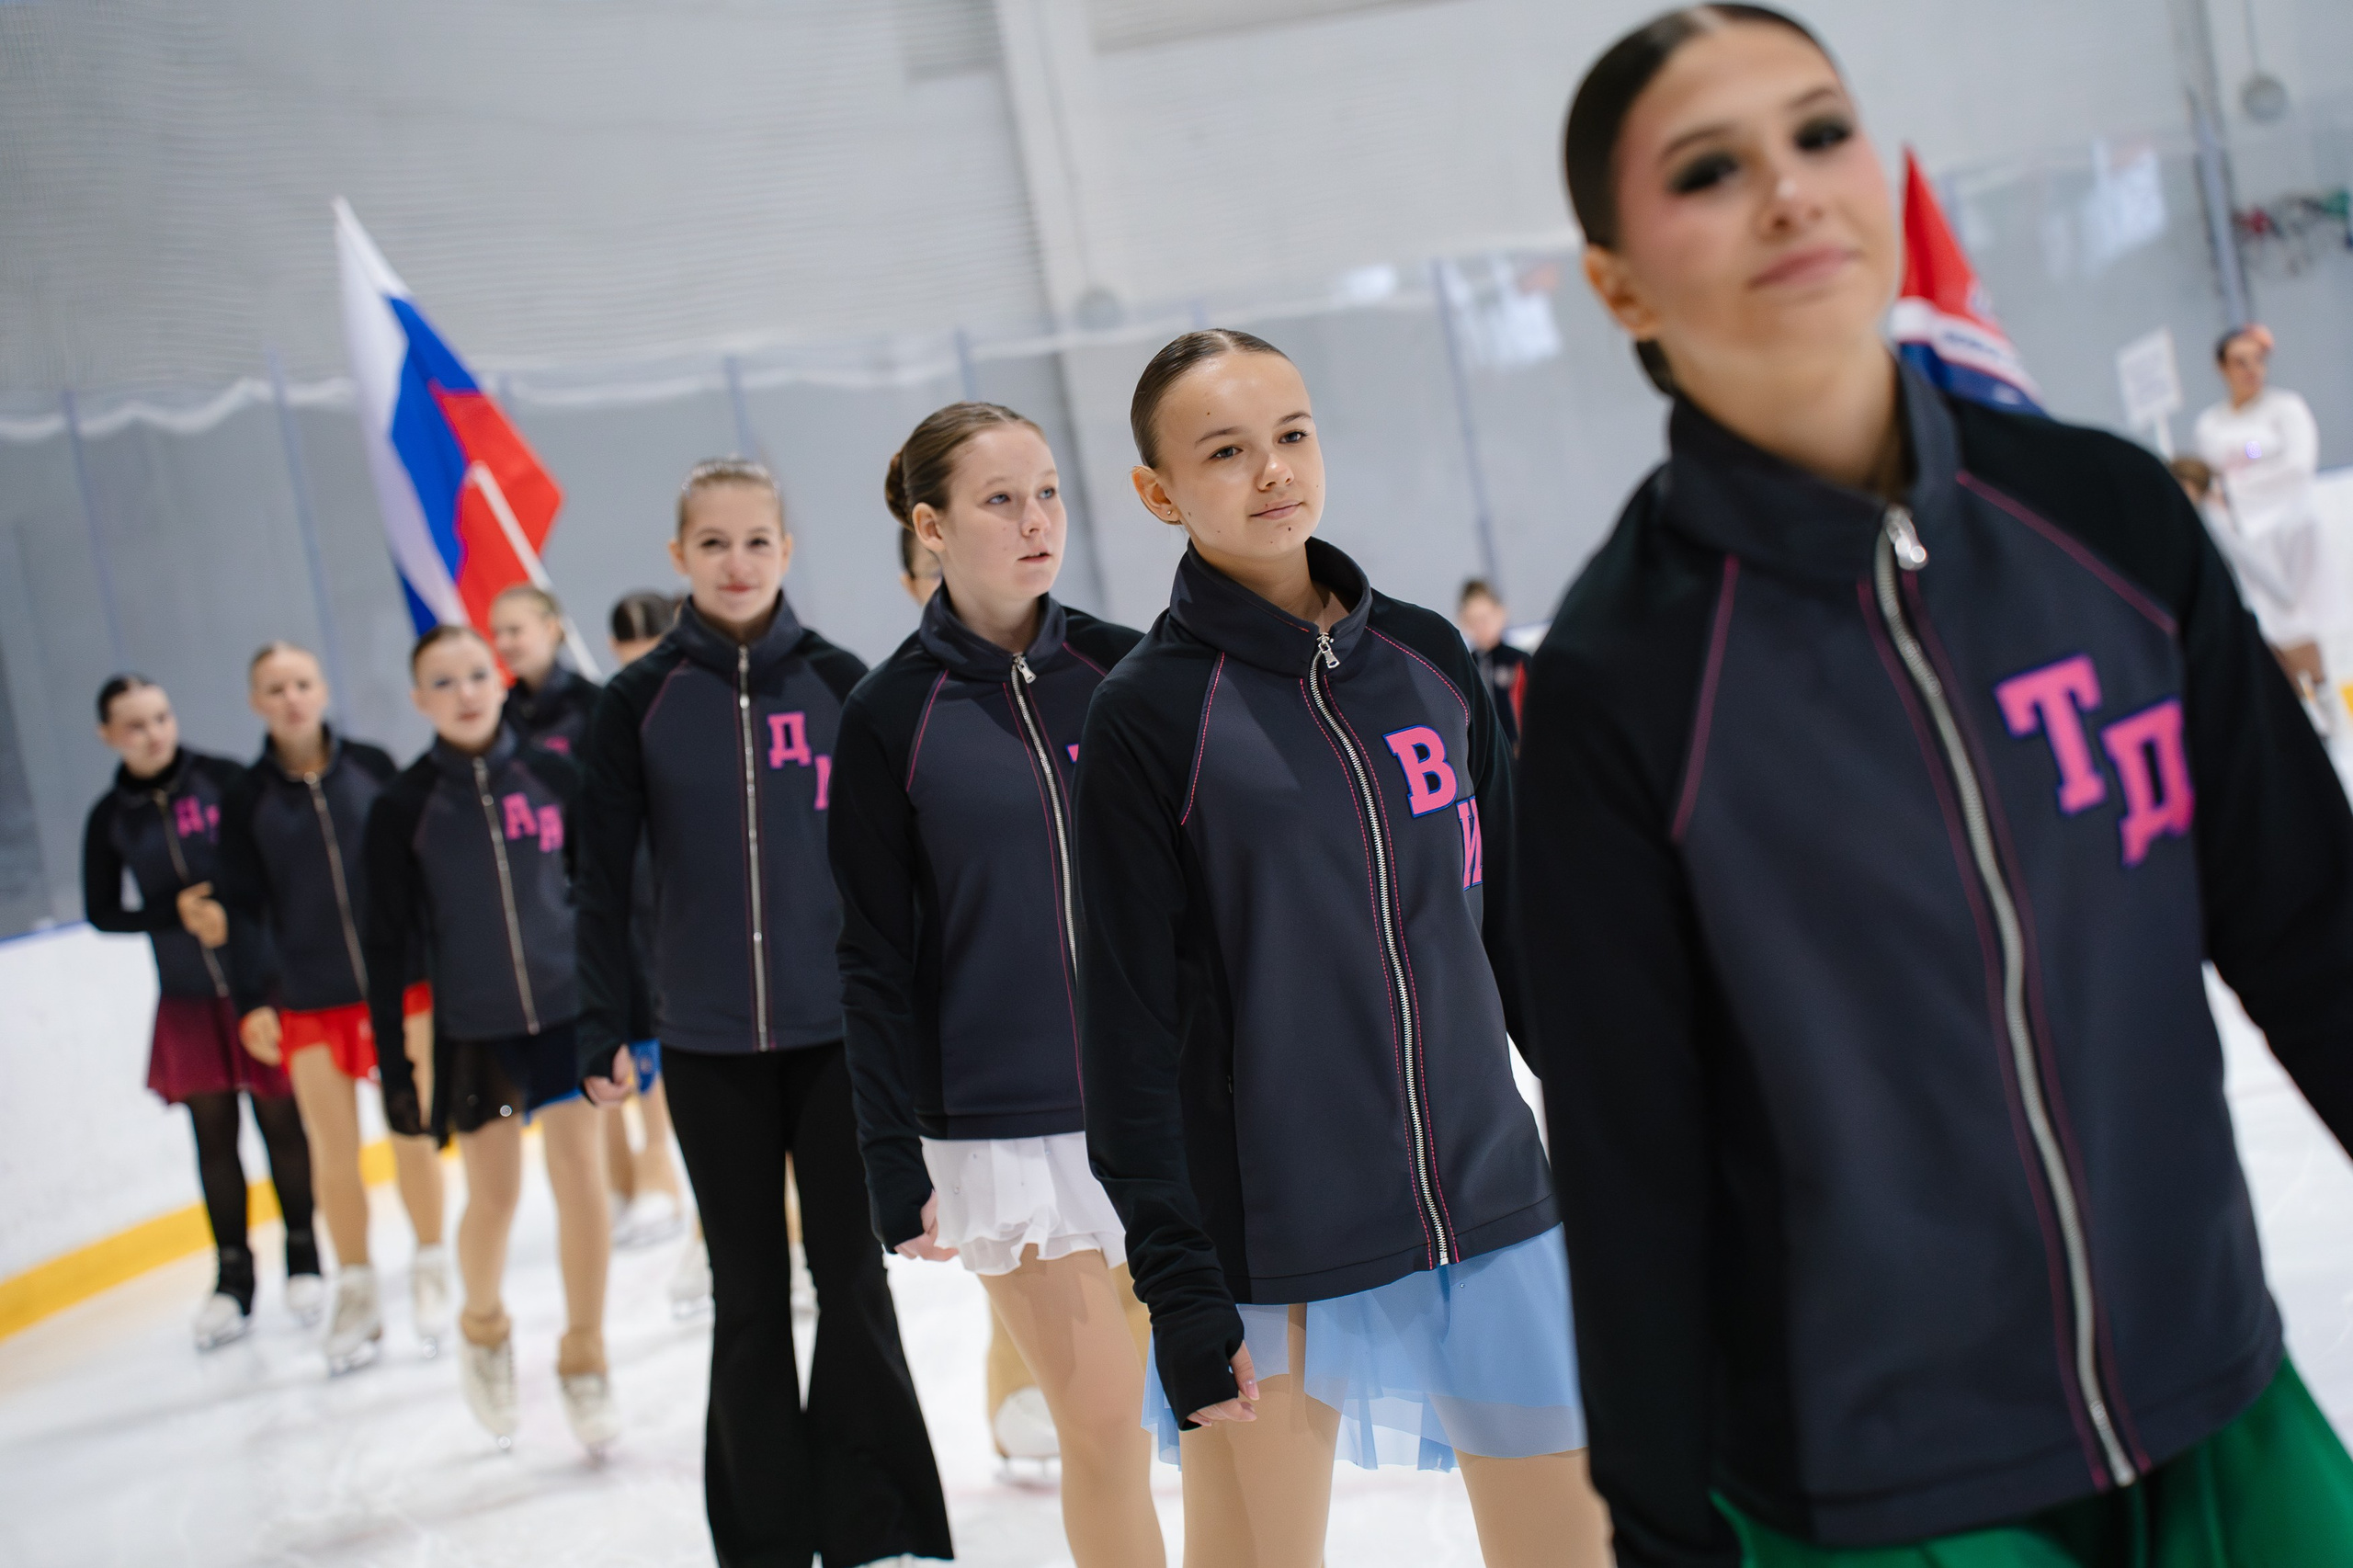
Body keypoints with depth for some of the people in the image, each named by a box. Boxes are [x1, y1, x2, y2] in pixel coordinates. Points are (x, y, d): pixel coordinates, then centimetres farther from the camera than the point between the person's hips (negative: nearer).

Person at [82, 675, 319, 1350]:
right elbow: (102, 914, 3)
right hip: (187, 999, 2)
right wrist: (180, 912, -11)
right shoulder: (110, 819, 0)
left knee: (281, 1119, 2)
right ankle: (233, 1279, 16)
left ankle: (304, 1259, 17)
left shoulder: (224, 781, -7)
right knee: (213, 1133, 6)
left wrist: (226, 902, -19)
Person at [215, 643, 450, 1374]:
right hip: (308, 1002, 0)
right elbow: (242, 908, 2)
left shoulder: (371, 767, 0)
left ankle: (430, 1271, 22)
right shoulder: (246, 799, 1)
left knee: (414, 1134, 3)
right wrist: (252, 1002, -4)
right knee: (333, 1150, 2)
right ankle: (355, 1292, 17)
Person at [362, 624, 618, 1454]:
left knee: (582, 1181, -2)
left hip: (568, 1010, 1)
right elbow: (387, 942, -3)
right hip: (472, 1028, -1)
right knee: (493, 1197, 8)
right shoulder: (403, 806, -6)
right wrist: (392, 1063, -4)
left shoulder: (551, 775, -3)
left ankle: (584, 1358, 16)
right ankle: (483, 1328, 38)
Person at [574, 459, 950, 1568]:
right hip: (709, 1043, 0)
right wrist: (600, 1030, -2)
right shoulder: (640, 701, 0)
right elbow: (605, 876, 2)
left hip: (838, 1028, 0)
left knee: (851, 1277, 5)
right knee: (748, 1291, 10)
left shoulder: (838, 682, 0)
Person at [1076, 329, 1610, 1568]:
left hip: (1491, 1206, 4)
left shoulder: (1427, 658, 5)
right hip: (1274, 1249, -4)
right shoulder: (1147, 714, -8)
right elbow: (1130, 1018, -9)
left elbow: (1518, 919, 12)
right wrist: (1176, 1283, -12)